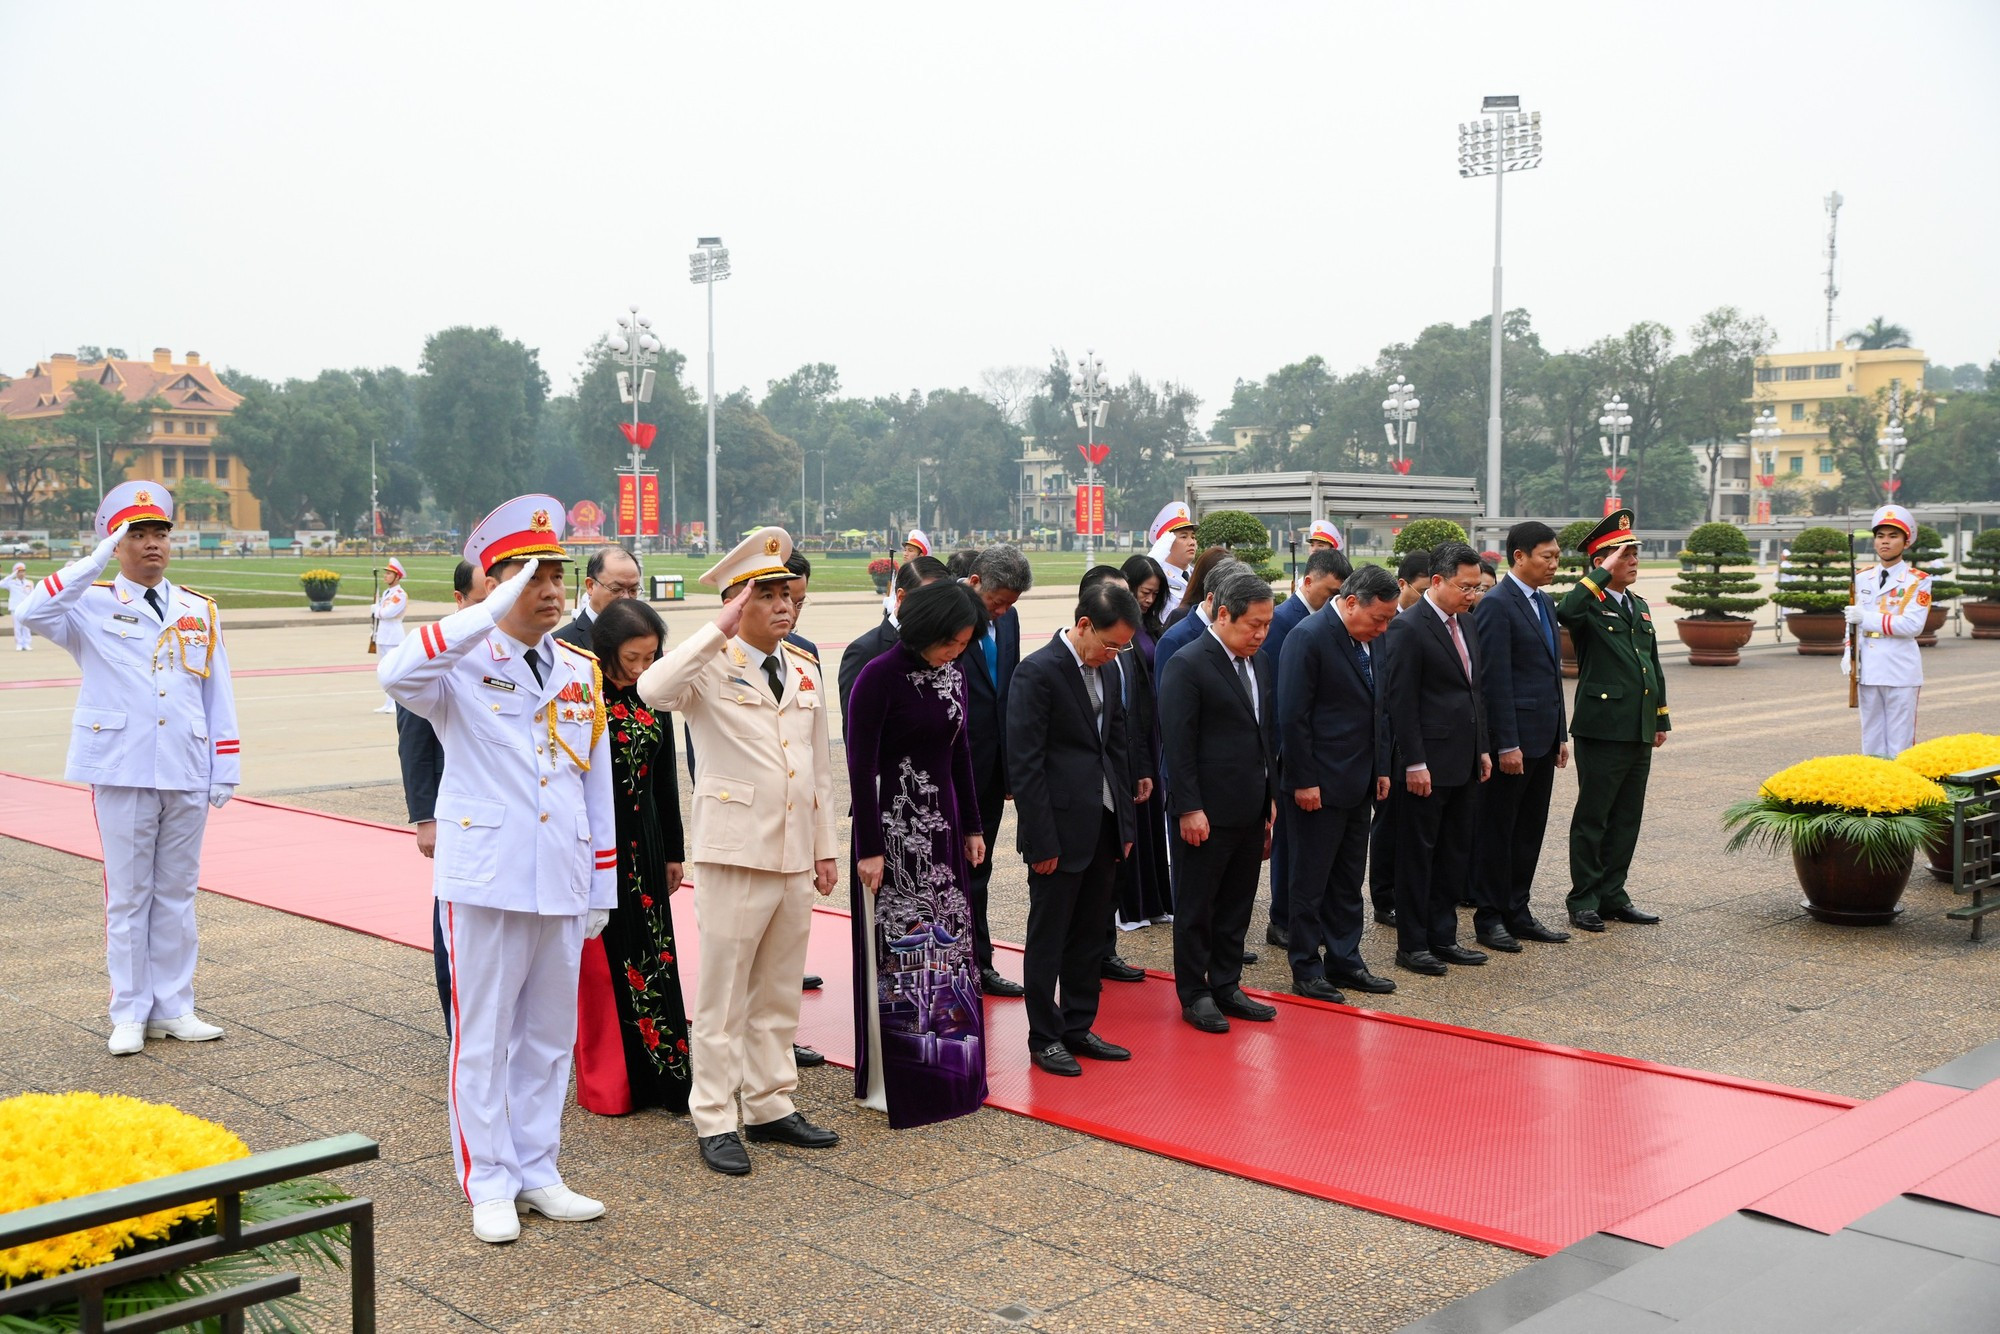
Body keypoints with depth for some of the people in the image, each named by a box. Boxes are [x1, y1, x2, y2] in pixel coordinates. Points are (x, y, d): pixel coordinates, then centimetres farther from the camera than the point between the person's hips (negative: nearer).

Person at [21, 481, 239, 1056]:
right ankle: (129, 1013, 12)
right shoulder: (92, 605, 2)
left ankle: (173, 1008, 18)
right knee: (127, 895, 4)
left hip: (187, 774, 3)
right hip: (122, 772, -3)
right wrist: (97, 561, -18)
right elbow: (32, 612, -20)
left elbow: (218, 696, 11)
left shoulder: (200, 610, 11)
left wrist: (226, 770, 6)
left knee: (176, 893, 9)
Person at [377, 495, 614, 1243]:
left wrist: (601, 889, 12)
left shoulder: (581, 672, 10)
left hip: (563, 885, 5)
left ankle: (537, 1173, 25)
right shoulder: (462, 665, -5)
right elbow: (395, 674, -30)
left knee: (549, 1035, 13)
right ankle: (489, 1186, 16)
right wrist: (491, 614, -31)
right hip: (485, 880, -5)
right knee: (483, 1037, 4)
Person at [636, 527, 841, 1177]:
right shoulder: (711, 667, -7)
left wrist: (825, 847, 14)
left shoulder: (806, 671, 12)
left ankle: (771, 1107, 26)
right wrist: (719, 629, -27)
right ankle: (715, 1121, 13)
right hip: (734, 853, -6)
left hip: (796, 856, 6)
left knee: (778, 995, 15)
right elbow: (653, 689, -31)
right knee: (722, 996, 2)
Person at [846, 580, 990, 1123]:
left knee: (947, 945, 12)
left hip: (942, 824, 7)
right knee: (898, 950, 1)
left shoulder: (954, 672, 6)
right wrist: (869, 848, -16)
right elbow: (860, 765, -15)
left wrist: (971, 826, 14)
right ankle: (891, 1081, 13)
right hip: (894, 827, -7)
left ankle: (946, 1068, 25)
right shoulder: (880, 676, -14)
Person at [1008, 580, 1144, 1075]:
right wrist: (1041, 842, -16)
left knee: (1090, 936, 15)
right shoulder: (1038, 672, -14)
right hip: (1062, 829, -7)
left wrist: (1126, 821, 12)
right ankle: (1045, 1038, 16)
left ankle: (1079, 1028, 27)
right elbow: (1024, 764, -15)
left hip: (1104, 827, 7)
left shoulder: (1105, 670, 10)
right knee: (1048, 940, 5)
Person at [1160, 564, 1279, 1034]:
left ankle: (1227, 986, 26)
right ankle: (1194, 995, 16)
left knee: (1237, 905, 15)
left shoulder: (1260, 663, 11)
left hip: (1251, 809, 7)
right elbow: (1178, 744, -15)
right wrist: (1189, 809, -18)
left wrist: (1271, 796, 16)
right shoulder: (1188, 665, -13)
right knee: (1196, 907, 5)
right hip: (1206, 812, -7)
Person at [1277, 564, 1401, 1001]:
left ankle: (1344, 961, 25)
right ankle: (1306, 970, 12)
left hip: (1358, 784, 8)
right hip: (1318, 786, -8)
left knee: (1348, 881, 15)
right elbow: (1293, 716, -18)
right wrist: (1303, 781, -18)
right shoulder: (1309, 637, -16)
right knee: (1310, 881, 3)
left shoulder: (1365, 639, 10)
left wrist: (1381, 768, 14)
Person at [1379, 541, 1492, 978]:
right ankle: (1412, 945, 10)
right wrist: (1414, 763, -18)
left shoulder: (1463, 625, 14)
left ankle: (1443, 937, 23)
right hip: (1428, 765, -8)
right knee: (1418, 855, 1)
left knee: (1454, 855, 13)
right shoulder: (1407, 629, -13)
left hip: (1463, 763, 8)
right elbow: (1400, 702, -16)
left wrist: (1482, 749, 16)